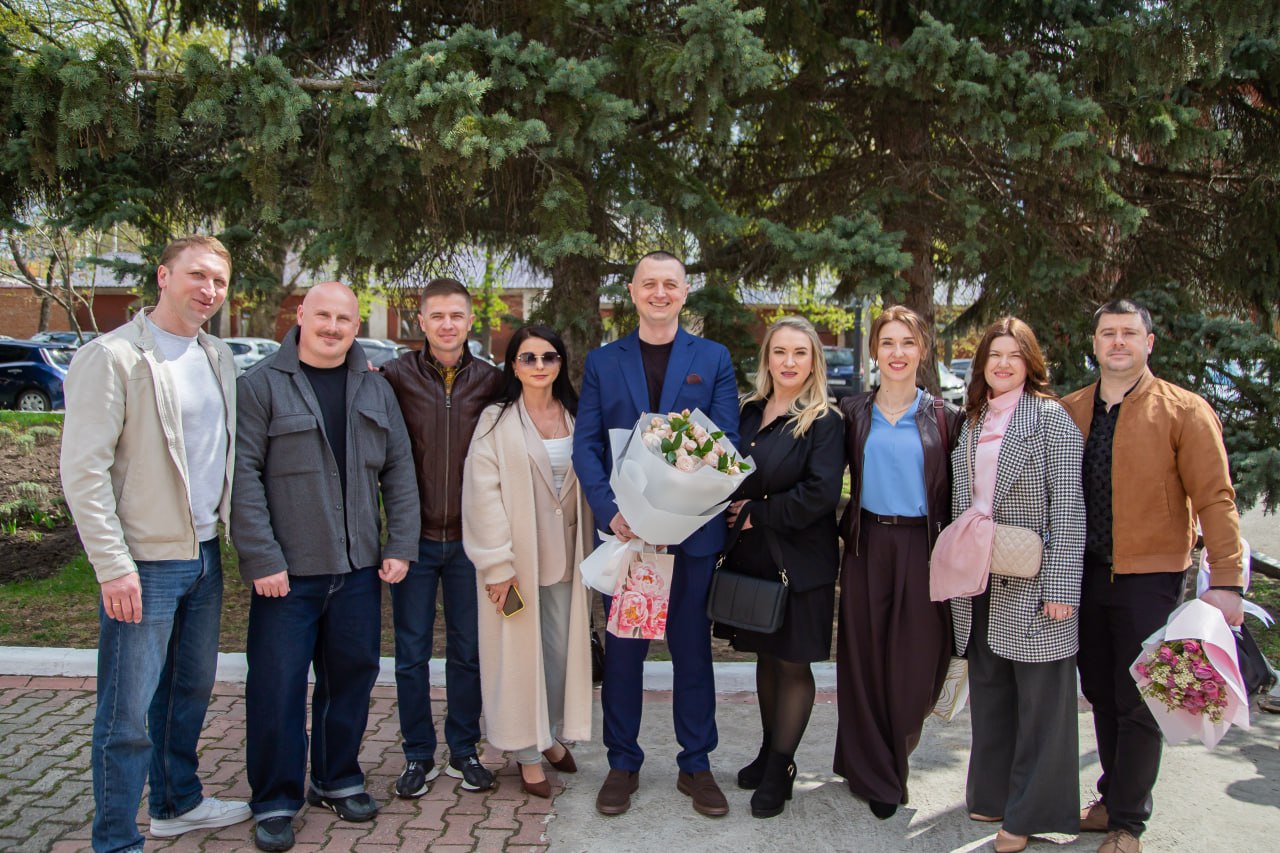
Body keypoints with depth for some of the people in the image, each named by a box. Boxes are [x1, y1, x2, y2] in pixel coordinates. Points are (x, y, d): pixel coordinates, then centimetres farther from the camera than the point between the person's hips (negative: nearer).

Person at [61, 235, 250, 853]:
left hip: (205, 557, 7)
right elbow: (83, 470, -15)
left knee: (192, 691, 20)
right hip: (145, 564, -7)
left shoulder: (218, 358, 10)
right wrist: (113, 566, -18)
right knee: (128, 714, 1)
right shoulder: (113, 357, -11)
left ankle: (177, 803, 37)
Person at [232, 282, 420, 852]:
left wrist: (400, 547, 3)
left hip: (359, 569, 5)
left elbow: (398, 472, 11)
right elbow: (244, 475, -10)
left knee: (352, 676, 13)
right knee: (278, 686, 1)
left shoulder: (376, 391, 11)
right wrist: (261, 559, -15)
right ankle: (275, 801, 17)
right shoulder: (261, 384, -5)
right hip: (287, 571, -4)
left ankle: (338, 779, 31)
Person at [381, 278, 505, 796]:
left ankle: (464, 750, 25)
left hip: (469, 538, 1)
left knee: (468, 650, 11)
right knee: (412, 651, 7)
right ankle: (418, 755, 21)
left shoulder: (490, 381, 2)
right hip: (414, 535, -1)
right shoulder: (396, 376, -3)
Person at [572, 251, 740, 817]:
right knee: (622, 649, 9)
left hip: (691, 531, 0)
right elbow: (585, 445, 0)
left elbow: (726, 443, -2)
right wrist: (611, 511, -16)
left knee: (692, 648, 9)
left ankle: (696, 764, 23)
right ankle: (623, 763, 24)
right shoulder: (602, 362, 7)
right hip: (623, 529, 1)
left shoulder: (713, 359, 5)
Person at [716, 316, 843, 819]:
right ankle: (770, 752, 32)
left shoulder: (824, 422, -10)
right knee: (765, 654, 17)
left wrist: (758, 513, -14)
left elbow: (821, 493, -19)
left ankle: (780, 769, 17)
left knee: (793, 661, 4)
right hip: (750, 556, 6)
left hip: (798, 562, -6)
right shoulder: (750, 413, 8)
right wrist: (734, 510, -4)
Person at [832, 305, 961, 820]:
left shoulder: (943, 418, 3)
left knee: (915, 664, 2)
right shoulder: (853, 413, 5)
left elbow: (954, 493, 3)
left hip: (923, 551, -1)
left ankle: (892, 755, 29)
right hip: (867, 548, 1)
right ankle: (875, 777, 23)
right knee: (865, 661, 6)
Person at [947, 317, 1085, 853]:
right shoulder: (973, 420, 11)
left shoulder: (1050, 417, -7)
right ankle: (995, 794, 30)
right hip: (980, 582, 6)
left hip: (1032, 584, -6)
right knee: (989, 690, 15)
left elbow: (1069, 509, -11)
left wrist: (1062, 587, -16)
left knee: (1040, 699, 3)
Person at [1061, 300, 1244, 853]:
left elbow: (1214, 500, -9)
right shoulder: (1069, 412, 6)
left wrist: (1226, 581, -14)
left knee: (1137, 703, 3)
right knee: (1100, 693, 15)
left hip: (1147, 578, -4)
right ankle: (1113, 799, 32)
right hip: (1085, 574, 4)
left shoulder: (1184, 412, -6)